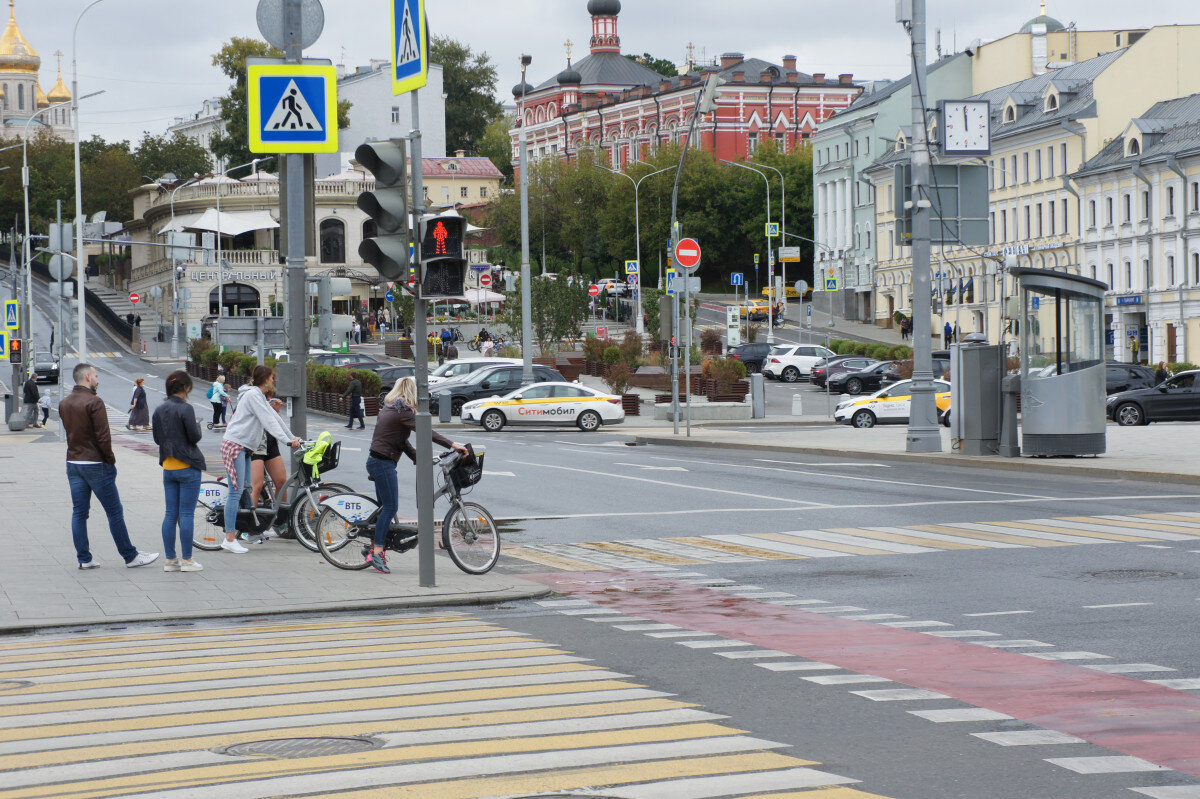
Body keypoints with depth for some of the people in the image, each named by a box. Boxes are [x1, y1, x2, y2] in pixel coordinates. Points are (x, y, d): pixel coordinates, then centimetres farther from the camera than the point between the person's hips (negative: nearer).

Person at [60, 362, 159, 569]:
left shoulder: (64, 403, 9)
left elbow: (69, 431, 13)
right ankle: (130, 556, 5)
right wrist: (110, 459, -6)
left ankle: (84, 558, 8)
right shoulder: (93, 402, -14)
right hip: (95, 463, -7)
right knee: (114, 511, 0)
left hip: (73, 463, 7)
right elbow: (103, 436, -18)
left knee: (79, 512, 8)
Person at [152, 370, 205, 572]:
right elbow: (195, 437, -13)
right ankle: (187, 559, 0)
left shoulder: (159, 410, 6)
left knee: (170, 514, 9)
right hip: (187, 467, -6)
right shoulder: (185, 409, -14)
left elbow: (157, 439, 12)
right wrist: (198, 425, 6)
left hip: (168, 467, 6)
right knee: (187, 514, -2)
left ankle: (170, 559, 10)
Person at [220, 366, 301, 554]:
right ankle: (229, 539, -12)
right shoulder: (253, 395, -13)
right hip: (234, 445, -11)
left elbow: (274, 418, 22)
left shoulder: (259, 396, 19)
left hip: (244, 446, 11)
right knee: (236, 491, -12)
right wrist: (287, 441, -22)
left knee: (245, 489, 12)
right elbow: (268, 422, -19)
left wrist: (293, 437, 21)